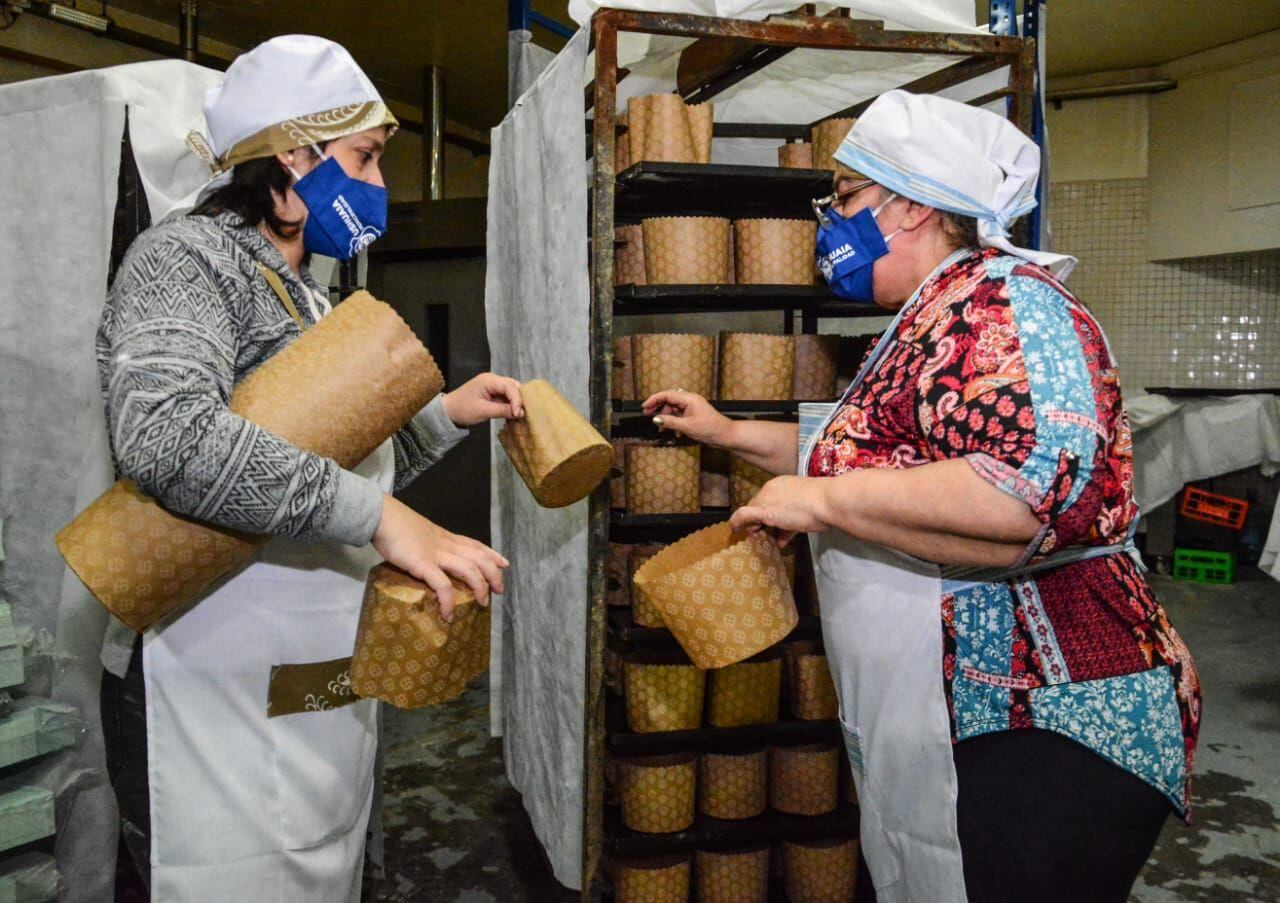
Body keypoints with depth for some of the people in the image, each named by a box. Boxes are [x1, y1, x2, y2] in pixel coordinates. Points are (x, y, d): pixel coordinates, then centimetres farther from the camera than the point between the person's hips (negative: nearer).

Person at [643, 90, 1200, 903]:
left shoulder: (1003, 301, -17)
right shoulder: (932, 321, 13)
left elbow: (1039, 490, -34)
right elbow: (871, 452, 28)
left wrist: (820, 500, -25)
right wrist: (731, 433, 25)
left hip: (1046, 734, -10)